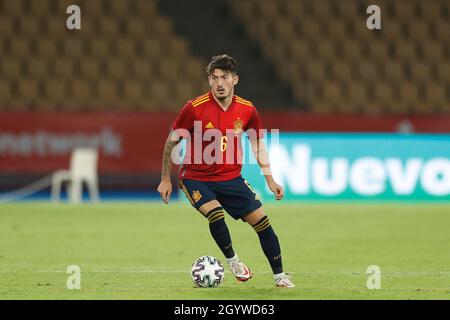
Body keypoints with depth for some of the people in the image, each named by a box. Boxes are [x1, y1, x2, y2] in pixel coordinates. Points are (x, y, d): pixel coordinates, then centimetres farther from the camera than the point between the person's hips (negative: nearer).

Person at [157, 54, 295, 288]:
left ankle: (279, 276, 9)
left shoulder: (247, 110, -7)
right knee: (216, 213, -29)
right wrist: (165, 179, 0)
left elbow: (258, 144, 8)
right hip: (196, 178, -3)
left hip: (231, 178, 3)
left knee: (261, 219, -5)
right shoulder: (195, 108, -17)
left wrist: (270, 180, 4)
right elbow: (172, 141, -4)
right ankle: (232, 260, -2)